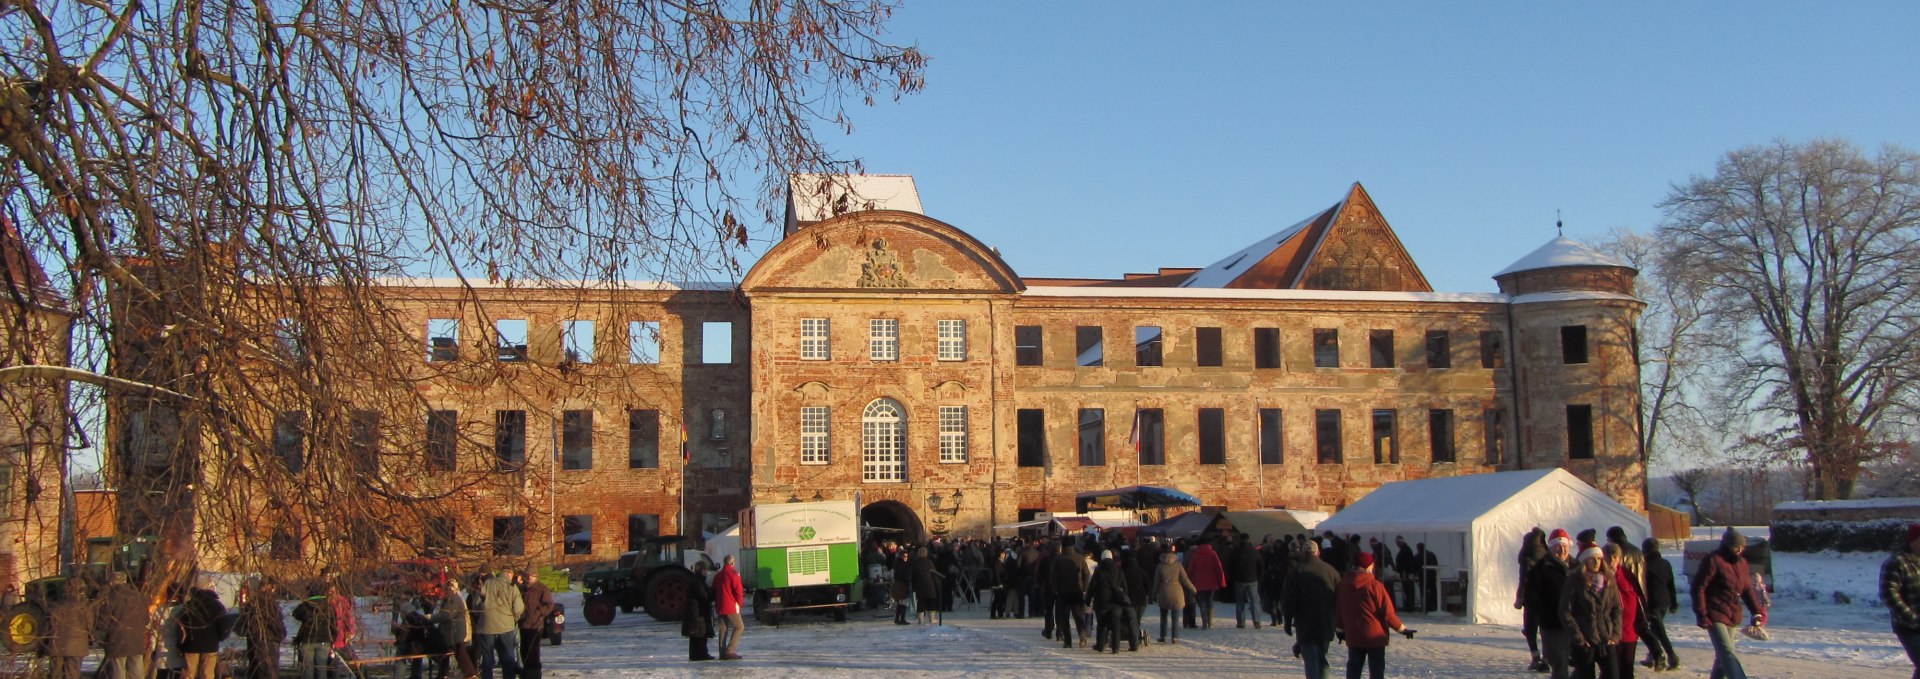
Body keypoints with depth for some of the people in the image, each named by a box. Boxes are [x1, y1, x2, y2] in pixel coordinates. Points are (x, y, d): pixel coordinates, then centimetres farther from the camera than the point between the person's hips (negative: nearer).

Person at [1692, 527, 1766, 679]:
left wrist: (1758, 611, 8)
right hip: (1715, 616, -8)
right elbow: (1698, 587, -12)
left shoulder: (1741, 563, 12)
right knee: (1728, 654, -17)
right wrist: (1701, 614, -16)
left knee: (1723, 655, 12)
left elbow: (1748, 590, 19)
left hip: (1733, 618, 8)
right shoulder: (1713, 560, -11)